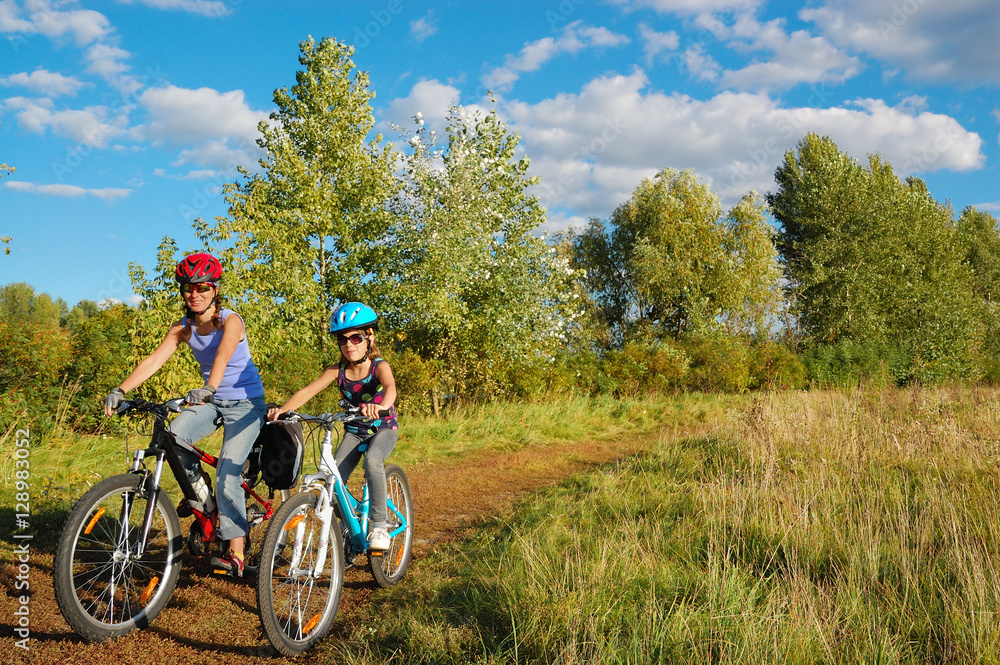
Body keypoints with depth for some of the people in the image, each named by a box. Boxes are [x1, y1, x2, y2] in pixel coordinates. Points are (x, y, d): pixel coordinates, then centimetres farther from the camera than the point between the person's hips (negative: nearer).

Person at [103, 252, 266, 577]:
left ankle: (236, 553, -6)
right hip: (211, 401, 5)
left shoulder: (230, 321, -18)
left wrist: (208, 388, -58)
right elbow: (154, 359, -14)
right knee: (173, 435, -23)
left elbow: (223, 354, -38)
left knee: (227, 475, -14)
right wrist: (120, 390, -29)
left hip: (245, 403, -5)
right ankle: (202, 495, 3)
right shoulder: (183, 327, -3)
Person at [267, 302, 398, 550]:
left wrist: (381, 406, -66)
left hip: (384, 428, -4)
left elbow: (390, 387, -42)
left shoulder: (379, 366, -20)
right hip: (354, 431, 4)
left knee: (372, 460, -35)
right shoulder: (338, 370, -10)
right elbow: (308, 391, -21)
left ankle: (380, 525, -23)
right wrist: (282, 410, -39)